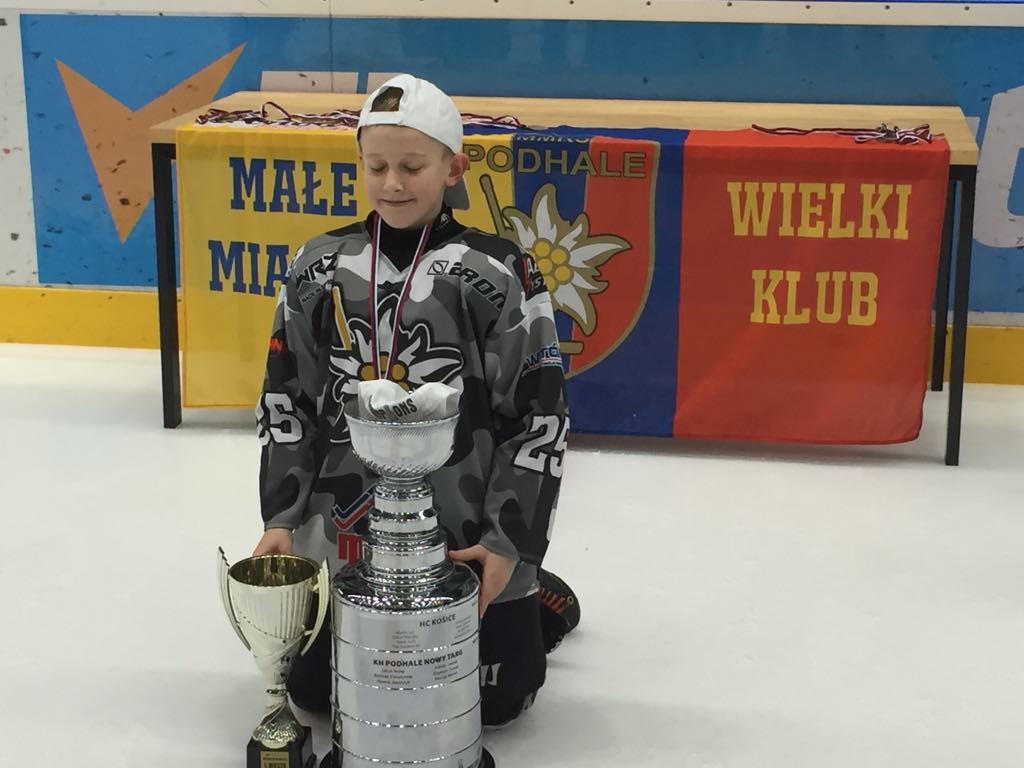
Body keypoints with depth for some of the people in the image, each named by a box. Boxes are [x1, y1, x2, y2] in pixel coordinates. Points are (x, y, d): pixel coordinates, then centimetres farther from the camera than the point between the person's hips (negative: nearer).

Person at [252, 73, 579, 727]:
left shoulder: (499, 273, -11)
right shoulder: (320, 267, 0)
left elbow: (541, 415, -9)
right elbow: (284, 400, 7)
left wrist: (512, 542, -12)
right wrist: (281, 518, 1)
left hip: (468, 535, -3)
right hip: (342, 528, 3)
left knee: (495, 700, 3)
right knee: (313, 687, 7)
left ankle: (532, 600, 33)